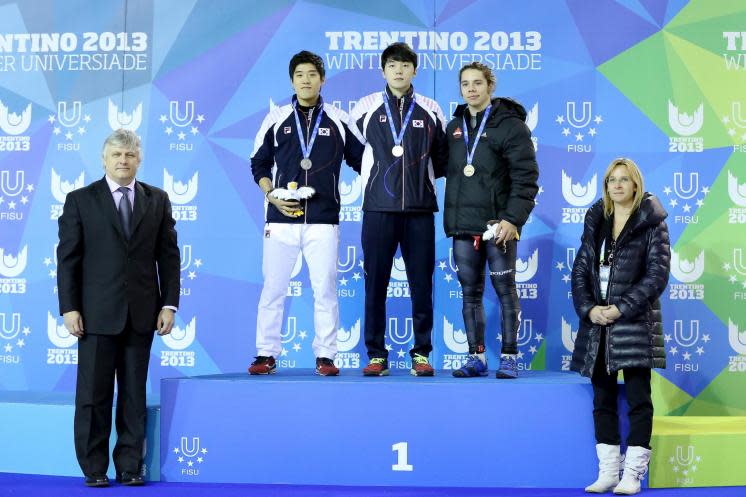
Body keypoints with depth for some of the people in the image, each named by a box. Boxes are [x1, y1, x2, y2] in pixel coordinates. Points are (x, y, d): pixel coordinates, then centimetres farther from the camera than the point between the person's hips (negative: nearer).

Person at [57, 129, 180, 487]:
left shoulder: (157, 200, 9)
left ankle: (130, 466, 15)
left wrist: (169, 304, 0)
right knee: (94, 394, 2)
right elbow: (67, 257, 0)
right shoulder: (80, 200, 3)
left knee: (134, 393, 7)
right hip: (97, 312, -2)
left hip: (141, 312, 2)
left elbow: (168, 254, 7)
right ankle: (94, 468, 13)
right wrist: (69, 308, -7)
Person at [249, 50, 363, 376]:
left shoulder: (338, 120, 7)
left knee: (325, 289, 0)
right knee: (273, 288, 2)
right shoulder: (276, 119, 9)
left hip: (323, 220, 0)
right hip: (281, 219, 1)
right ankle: (266, 354, 10)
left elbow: (362, 161, 13)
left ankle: (325, 356, 7)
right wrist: (271, 195, -2)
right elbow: (258, 164, 13)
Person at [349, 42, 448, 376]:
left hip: (420, 210, 1)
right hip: (378, 209, 0)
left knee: (422, 283, 1)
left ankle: (421, 354, 10)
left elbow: (442, 158, 18)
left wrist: (421, 174, 8)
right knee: (375, 283, 1)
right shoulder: (366, 108, 7)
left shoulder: (430, 111, 9)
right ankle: (376, 354, 9)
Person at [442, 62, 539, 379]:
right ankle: (476, 358, 15)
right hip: (463, 226, 5)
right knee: (470, 293, 8)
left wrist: (512, 219, -18)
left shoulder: (510, 124, -5)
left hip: (498, 225, -5)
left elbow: (526, 177, -11)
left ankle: (509, 357, 8)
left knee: (505, 289, 1)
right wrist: (450, 218, 9)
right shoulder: (454, 127, 13)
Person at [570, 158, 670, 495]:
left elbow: (657, 275, -9)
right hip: (597, 321, 5)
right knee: (603, 400, 8)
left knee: (638, 400, -2)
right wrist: (589, 309, -8)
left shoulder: (652, 224, -2)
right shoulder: (596, 221, 12)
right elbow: (580, 269, 8)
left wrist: (621, 309, -15)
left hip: (635, 322, -5)